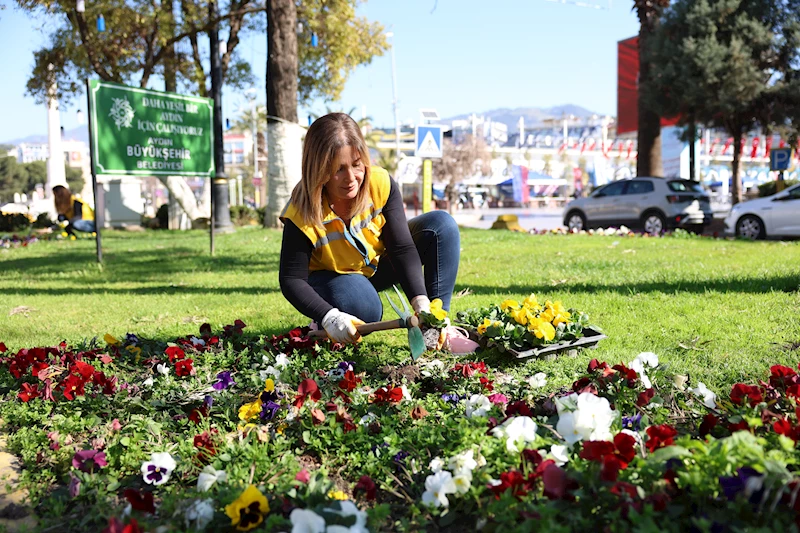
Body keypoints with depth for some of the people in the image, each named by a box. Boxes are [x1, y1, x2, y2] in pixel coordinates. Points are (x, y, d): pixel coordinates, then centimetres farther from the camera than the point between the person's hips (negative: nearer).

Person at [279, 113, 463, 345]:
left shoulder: (382, 185, -25)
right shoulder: (301, 216, -31)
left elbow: (402, 248, -23)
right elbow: (292, 279, -25)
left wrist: (421, 303, -35)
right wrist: (329, 317, -42)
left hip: (378, 266, 4)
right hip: (332, 277, -4)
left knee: (442, 225, -17)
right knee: (362, 308, -39)